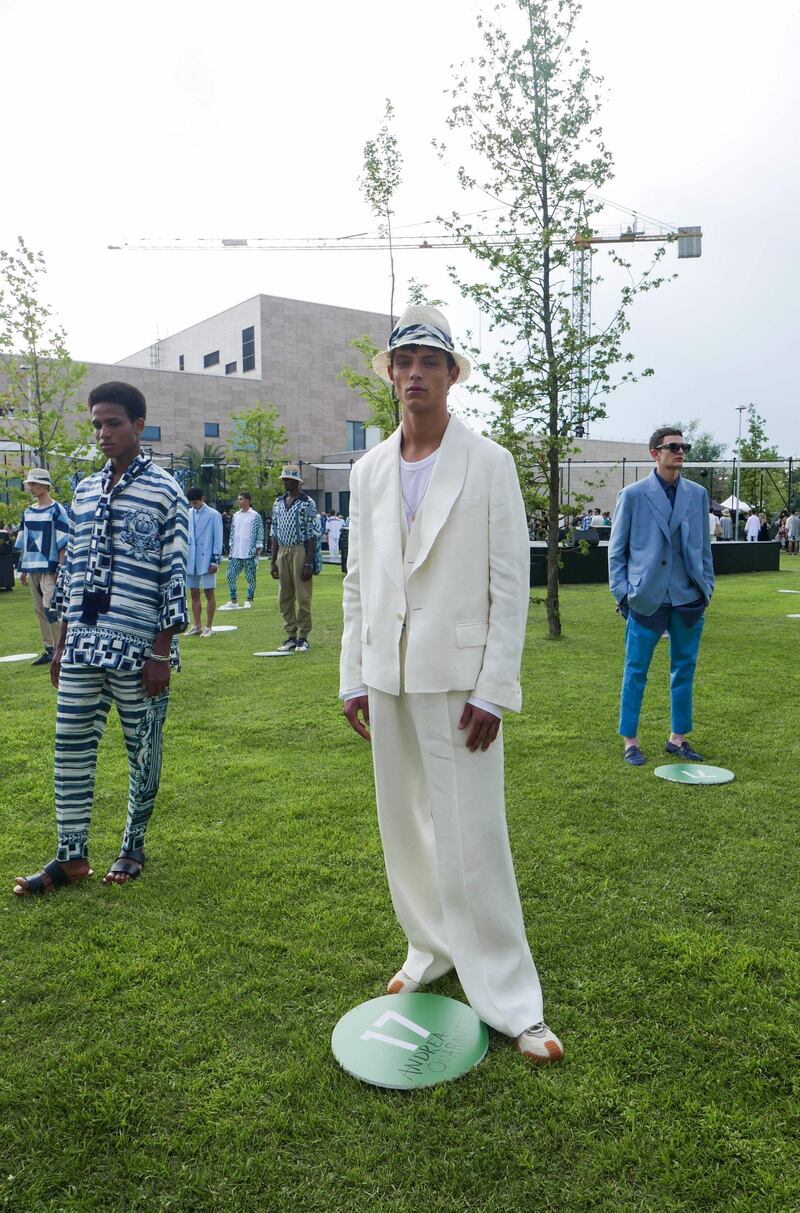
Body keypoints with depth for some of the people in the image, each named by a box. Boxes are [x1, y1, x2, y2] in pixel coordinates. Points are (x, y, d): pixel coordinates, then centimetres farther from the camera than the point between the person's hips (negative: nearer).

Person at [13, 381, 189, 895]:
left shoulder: (165, 493, -5)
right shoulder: (85, 492, 13)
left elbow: (175, 577, -8)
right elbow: (72, 569, 17)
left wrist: (162, 653, -12)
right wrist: (63, 643, 15)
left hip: (138, 651, -5)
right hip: (82, 647, 6)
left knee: (143, 750, 8)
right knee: (70, 748, 7)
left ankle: (134, 847, 25)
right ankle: (72, 856, 20)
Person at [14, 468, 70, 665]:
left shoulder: (56, 510, -6)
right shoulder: (28, 512, 14)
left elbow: (62, 543, -10)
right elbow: (24, 544, 19)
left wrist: (60, 569, -15)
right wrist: (23, 569, 16)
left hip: (49, 568, -7)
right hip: (32, 568, 7)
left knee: (49, 608, -13)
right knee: (39, 611, 10)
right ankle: (49, 649, 18)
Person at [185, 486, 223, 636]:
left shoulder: (213, 515, -4)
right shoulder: (188, 514, 9)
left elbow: (218, 539, -5)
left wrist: (215, 560, -9)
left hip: (206, 561, -5)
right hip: (190, 561, 5)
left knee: (209, 593, 0)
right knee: (194, 594, 9)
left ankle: (208, 627, 5)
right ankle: (196, 626, 16)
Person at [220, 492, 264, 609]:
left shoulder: (255, 515, -3)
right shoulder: (236, 515, 13)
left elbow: (260, 533, -4)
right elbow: (232, 532, 16)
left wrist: (258, 549, -9)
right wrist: (231, 548, 11)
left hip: (249, 552, -5)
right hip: (235, 553, 5)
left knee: (250, 577, 2)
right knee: (231, 575, 1)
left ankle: (248, 600, 13)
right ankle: (233, 601, 7)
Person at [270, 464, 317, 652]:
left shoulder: (307, 503, -5)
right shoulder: (278, 503, 14)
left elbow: (311, 536, -9)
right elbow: (275, 534, 17)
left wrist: (308, 563, -15)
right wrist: (273, 562, 12)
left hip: (300, 551, -6)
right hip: (282, 552, 6)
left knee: (303, 597, -3)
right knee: (285, 598, 8)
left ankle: (303, 638, 5)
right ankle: (291, 636, 17)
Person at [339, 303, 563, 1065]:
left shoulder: (489, 464, -4)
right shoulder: (368, 470, 9)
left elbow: (511, 584, -7)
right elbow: (357, 581, 12)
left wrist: (494, 690, -12)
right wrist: (352, 677, 7)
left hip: (457, 679, -5)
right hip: (386, 679, 5)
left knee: (470, 837, -3)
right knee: (405, 828, 14)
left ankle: (508, 1000, 11)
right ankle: (431, 952, 33)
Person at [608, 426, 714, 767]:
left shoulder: (698, 494, 9)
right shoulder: (633, 495, 0)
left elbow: (704, 546, 14)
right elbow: (616, 550, 3)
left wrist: (707, 587, 9)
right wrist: (621, 592, -3)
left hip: (689, 598, 4)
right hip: (647, 598, -3)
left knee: (684, 670, 10)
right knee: (636, 672, 3)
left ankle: (678, 738, 23)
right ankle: (630, 742, 14)